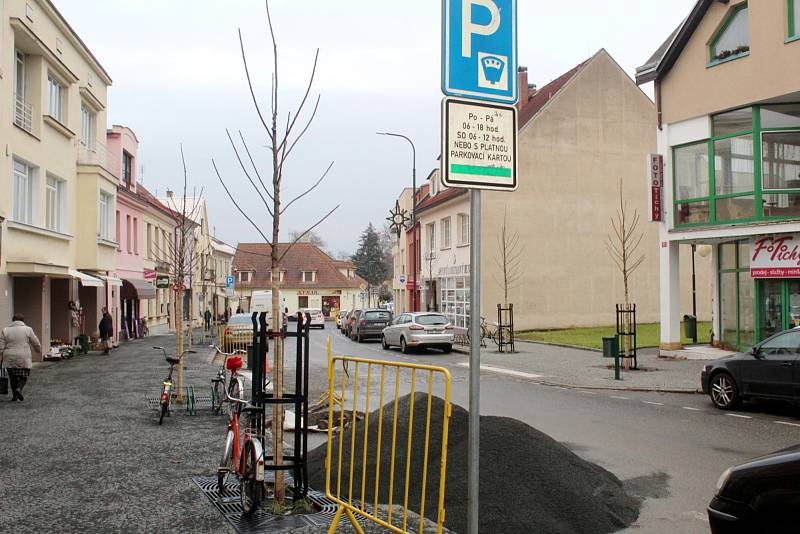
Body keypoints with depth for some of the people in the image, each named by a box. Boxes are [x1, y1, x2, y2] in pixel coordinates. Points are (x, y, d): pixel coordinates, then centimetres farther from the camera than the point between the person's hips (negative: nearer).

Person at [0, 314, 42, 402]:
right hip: (24, 359, -2)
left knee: (13, 378, 13)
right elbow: (36, 343, 3)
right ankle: (19, 388, -17)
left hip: (9, 359, 2)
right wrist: (39, 351, 19)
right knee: (24, 376, 6)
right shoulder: (28, 329, -1)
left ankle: (15, 395, 15)